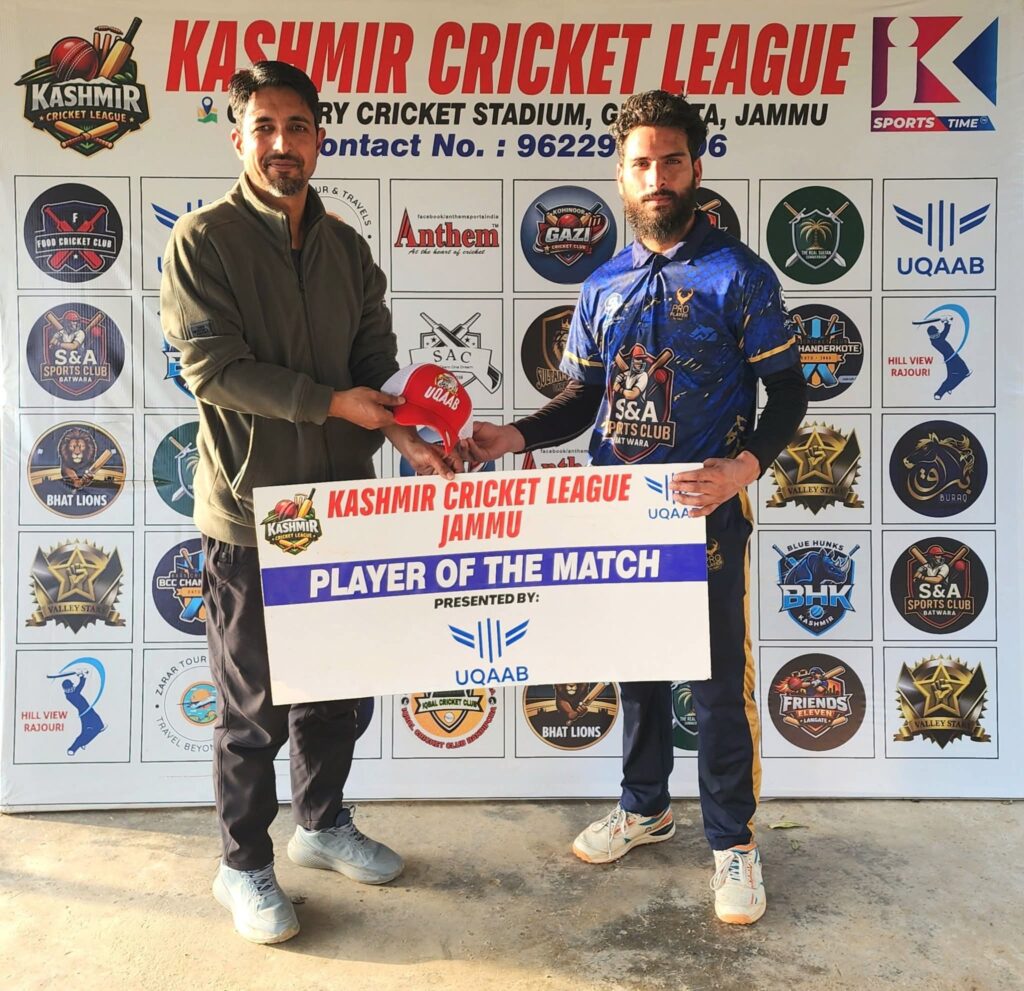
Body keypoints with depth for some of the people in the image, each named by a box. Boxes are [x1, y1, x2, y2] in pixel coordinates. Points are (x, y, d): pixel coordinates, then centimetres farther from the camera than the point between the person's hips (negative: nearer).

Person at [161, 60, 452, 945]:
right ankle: (244, 866, 28)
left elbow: (376, 365, 6)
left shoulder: (346, 248, 10)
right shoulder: (202, 241, -5)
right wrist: (331, 402, -19)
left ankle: (324, 824, 39)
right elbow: (213, 366, -14)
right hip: (251, 511, -5)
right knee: (256, 704, 7)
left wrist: (403, 435, -12)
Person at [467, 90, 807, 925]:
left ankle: (733, 841, 24)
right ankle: (645, 807, 38)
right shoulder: (603, 286, 9)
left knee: (719, 678, 4)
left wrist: (744, 466, -24)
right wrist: (515, 437, -4)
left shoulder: (738, 275, -5)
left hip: (707, 510, -4)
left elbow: (788, 394, -6)